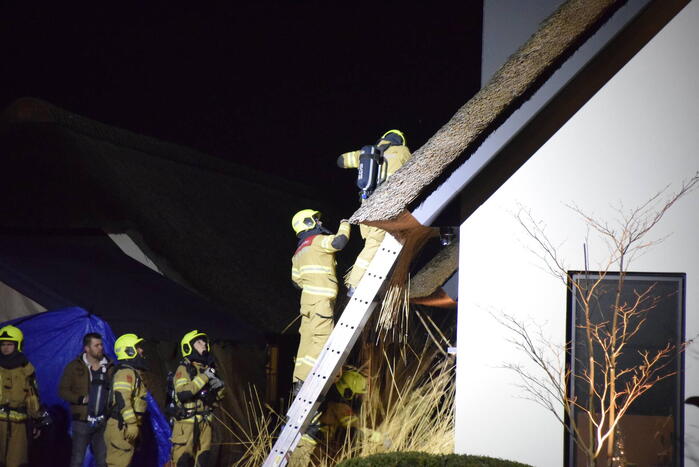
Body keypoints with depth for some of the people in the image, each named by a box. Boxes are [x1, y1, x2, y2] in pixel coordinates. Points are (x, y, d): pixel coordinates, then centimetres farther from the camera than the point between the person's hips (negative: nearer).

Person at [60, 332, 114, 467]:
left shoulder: (109, 368, 6)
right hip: (82, 421, -3)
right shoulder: (75, 367, -1)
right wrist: (81, 399, -13)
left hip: (102, 423, 3)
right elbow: (63, 390, -1)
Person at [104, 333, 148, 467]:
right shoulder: (126, 372, -13)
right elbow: (122, 399, -23)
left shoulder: (133, 372, 20)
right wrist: (132, 424, -26)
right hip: (121, 427, -10)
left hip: (126, 427, 10)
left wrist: (134, 424, 26)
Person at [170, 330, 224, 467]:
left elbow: (216, 398, 20)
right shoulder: (184, 369, -7)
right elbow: (182, 394, -24)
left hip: (204, 422, 7)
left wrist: (219, 387, -2)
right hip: (186, 421, -7)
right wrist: (203, 378, -21)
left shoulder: (207, 368, 14)